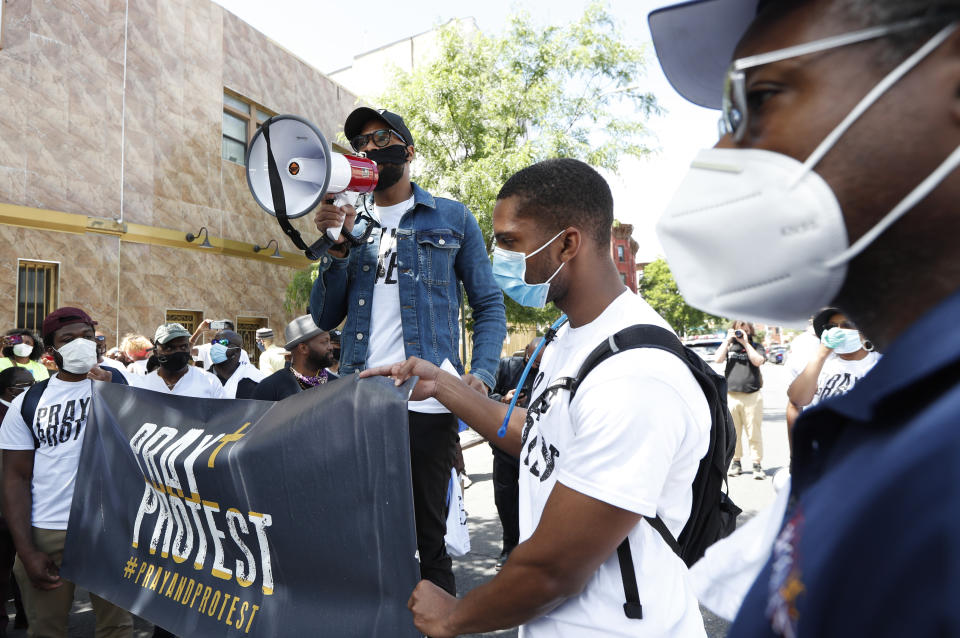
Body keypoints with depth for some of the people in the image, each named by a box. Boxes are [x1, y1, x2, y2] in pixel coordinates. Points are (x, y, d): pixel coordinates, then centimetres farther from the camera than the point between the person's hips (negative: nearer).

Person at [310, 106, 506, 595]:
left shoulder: (452, 220, 6)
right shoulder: (350, 222, 15)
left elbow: (489, 306, 4)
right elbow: (325, 318, 9)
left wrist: (482, 374, -12)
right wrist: (337, 245, -5)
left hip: (426, 404, -3)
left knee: (429, 534, 8)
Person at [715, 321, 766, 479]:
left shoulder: (756, 346, 10)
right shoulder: (728, 346, 14)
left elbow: (758, 361, -8)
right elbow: (718, 359, -2)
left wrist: (746, 343, -5)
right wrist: (728, 340, -1)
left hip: (752, 396, -2)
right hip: (730, 395, 2)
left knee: (754, 433, -1)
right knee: (733, 432, 6)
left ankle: (757, 464, 6)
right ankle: (736, 462, 17)